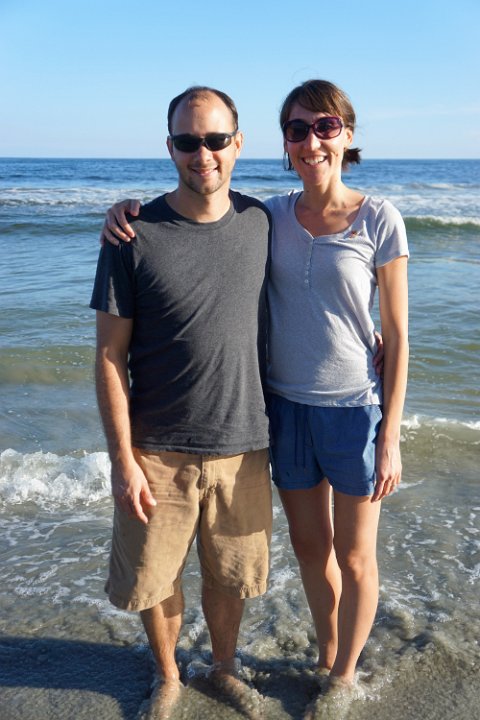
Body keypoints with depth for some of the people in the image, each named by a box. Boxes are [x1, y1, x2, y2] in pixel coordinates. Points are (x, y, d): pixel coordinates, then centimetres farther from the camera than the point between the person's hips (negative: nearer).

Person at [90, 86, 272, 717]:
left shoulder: (261, 222, 0)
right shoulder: (136, 235, -10)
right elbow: (110, 355, -8)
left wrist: (273, 425, 12)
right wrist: (123, 459, -10)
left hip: (242, 447, 2)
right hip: (157, 452, -2)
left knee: (230, 576, 18)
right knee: (154, 579, 13)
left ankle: (225, 667, 45)